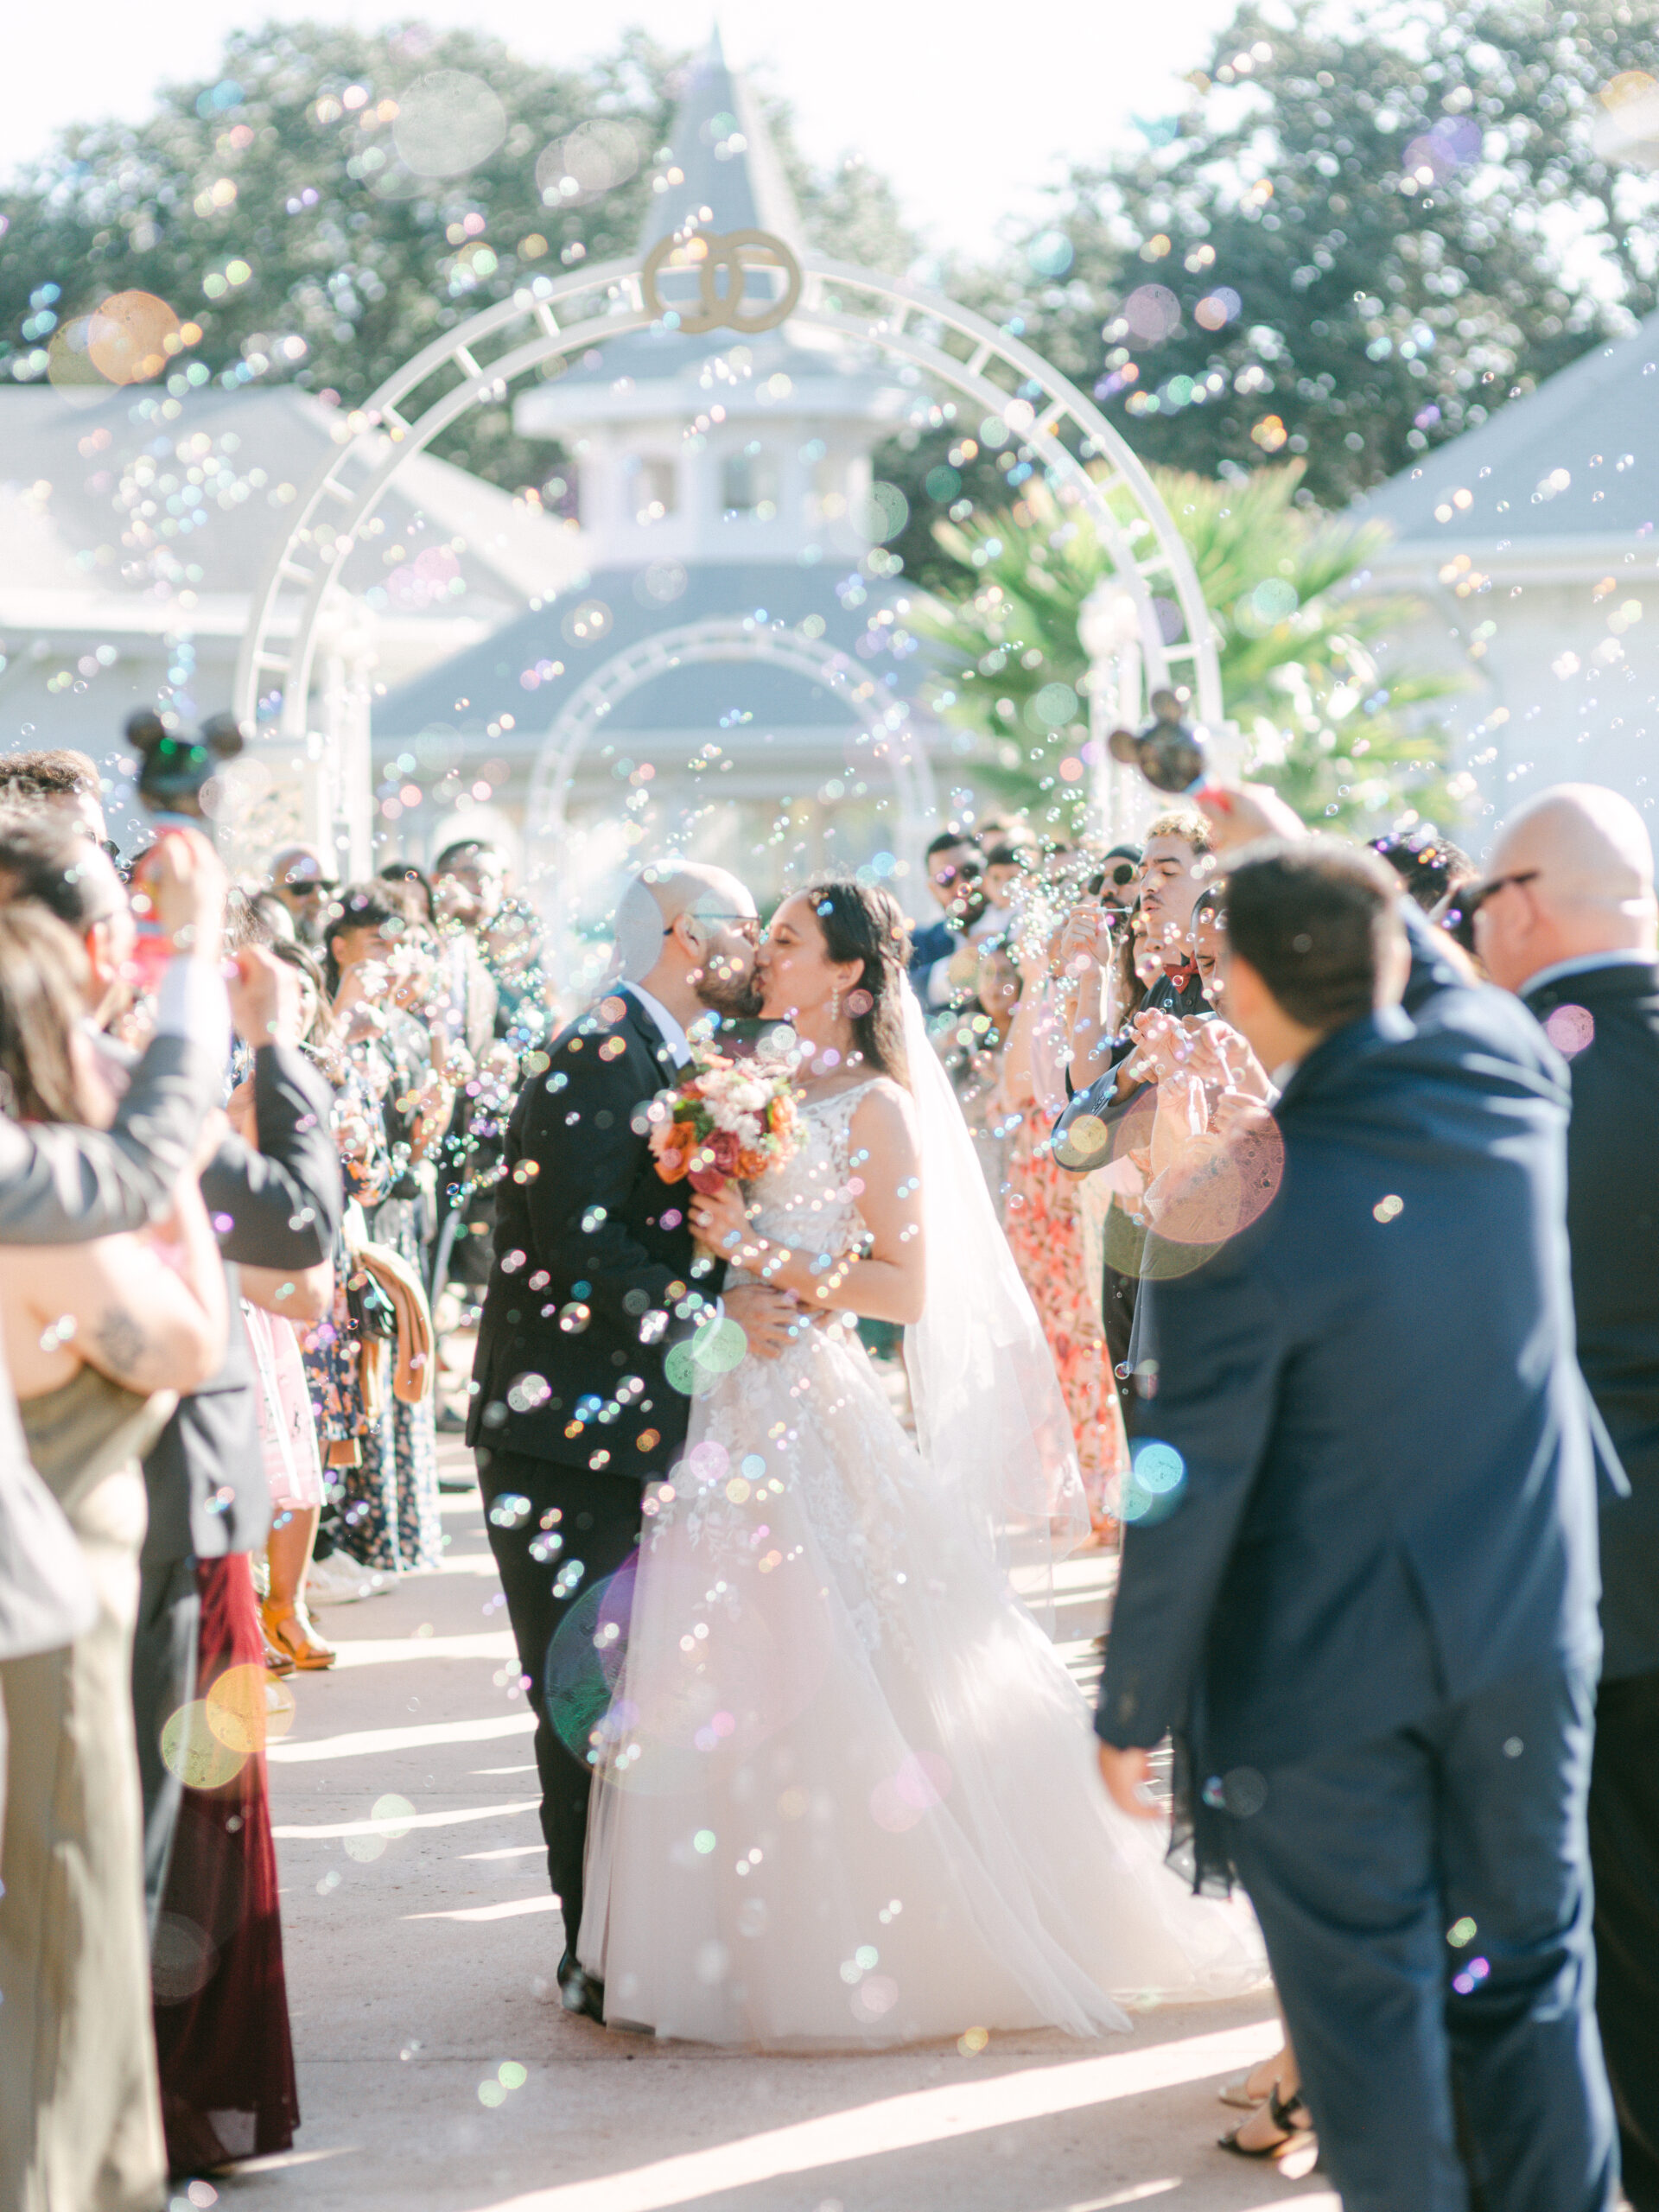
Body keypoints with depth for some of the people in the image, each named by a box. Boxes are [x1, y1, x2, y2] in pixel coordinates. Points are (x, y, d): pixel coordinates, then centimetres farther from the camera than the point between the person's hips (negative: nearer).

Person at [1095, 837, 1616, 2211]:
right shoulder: (1504, 1070, -9)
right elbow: (1443, 978, 18)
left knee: (1368, 2003, 10)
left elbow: (1189, 1495, -16)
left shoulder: (1240, 1214, -22)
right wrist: (1315, 865, 26)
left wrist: (1135, 1708, -4)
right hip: (1527, 1635, 5)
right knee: (1530, 1971, 16)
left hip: (1325, 1673, -4)